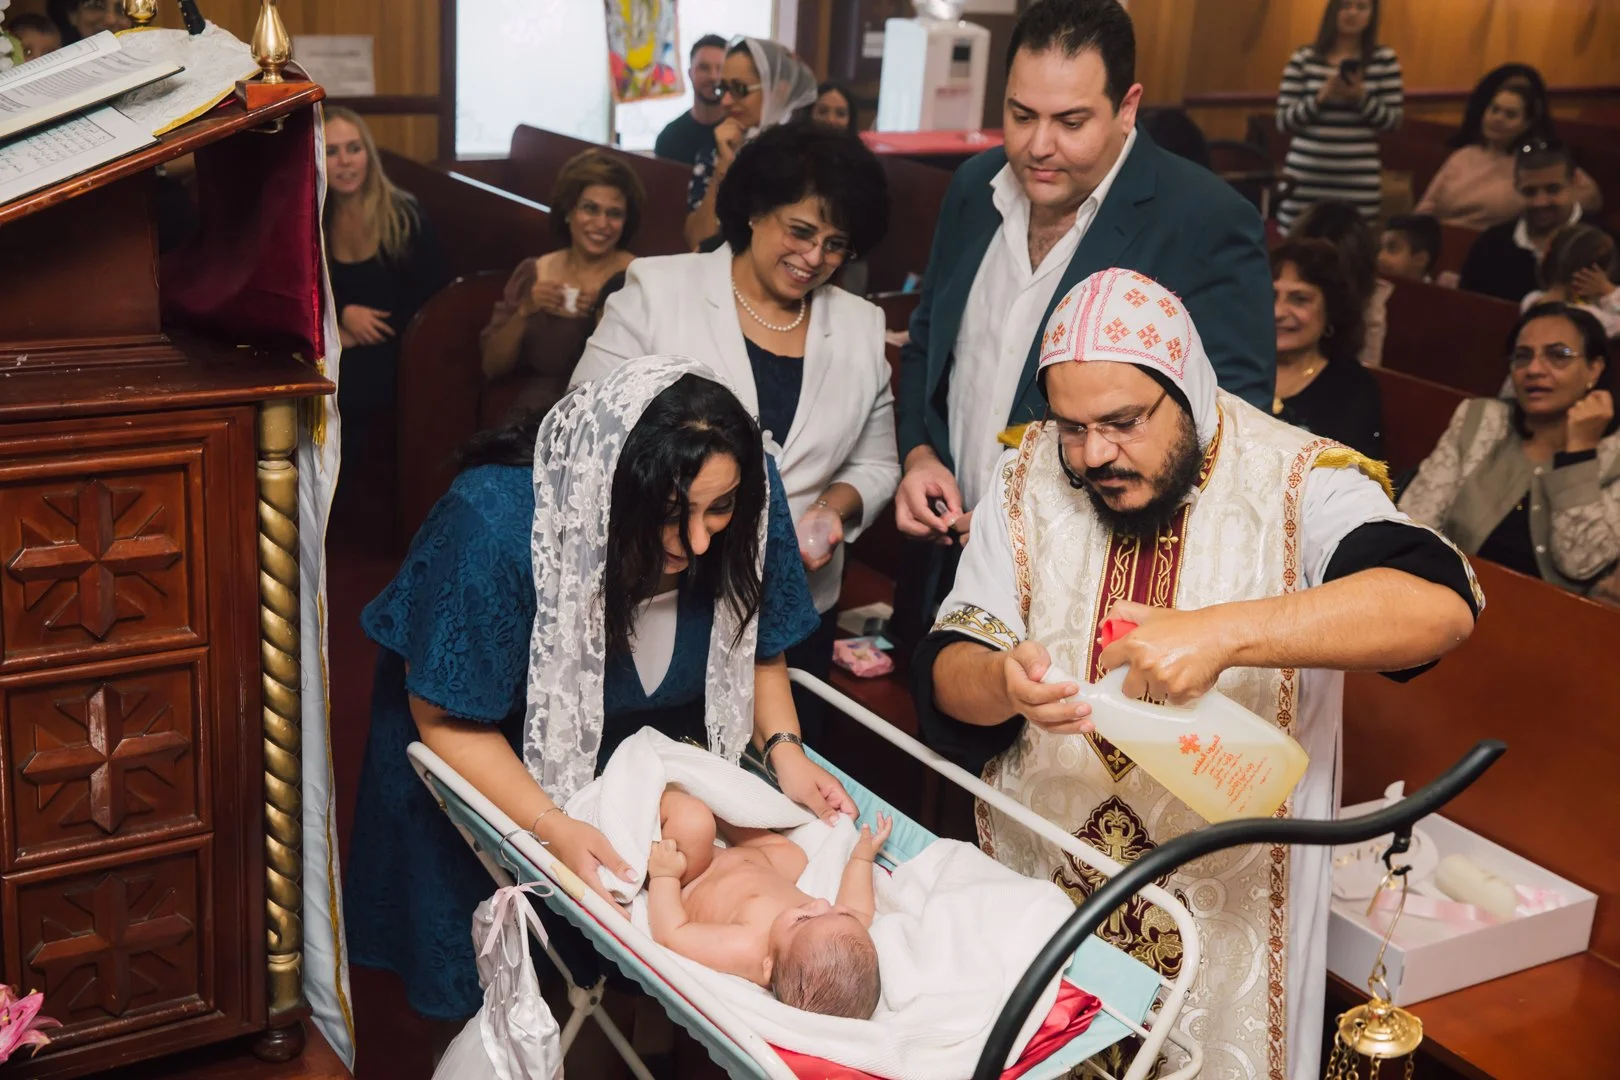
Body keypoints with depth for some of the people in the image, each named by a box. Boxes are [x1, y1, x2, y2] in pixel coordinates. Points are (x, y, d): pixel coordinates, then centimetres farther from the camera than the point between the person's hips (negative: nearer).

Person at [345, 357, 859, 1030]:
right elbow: (447, 719, -26)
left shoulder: (744, 500, -23)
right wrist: (551, 827, -37)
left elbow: (758, 645, -4)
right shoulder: (493, 525, -38)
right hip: (502, 762, -3)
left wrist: (783, 747, -21)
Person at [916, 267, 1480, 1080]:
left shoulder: (1296, 485, -15)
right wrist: (1004, 682, -30)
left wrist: (1223, 633, -43)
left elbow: (1440, 603, -32)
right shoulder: (1029, 479, -4)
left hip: (1227, 908, -3)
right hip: (1036, 887, 3)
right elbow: (945, 673, -5)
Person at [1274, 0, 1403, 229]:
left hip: (1358, 183, 0)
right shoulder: (1304, 58, 6)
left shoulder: (1385, 59, 7)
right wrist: (1320, 98, -13)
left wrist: (1361, 98, -12)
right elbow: (1283, 122, 2)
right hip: (1304, 179, 0)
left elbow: (1394, 121, 3)